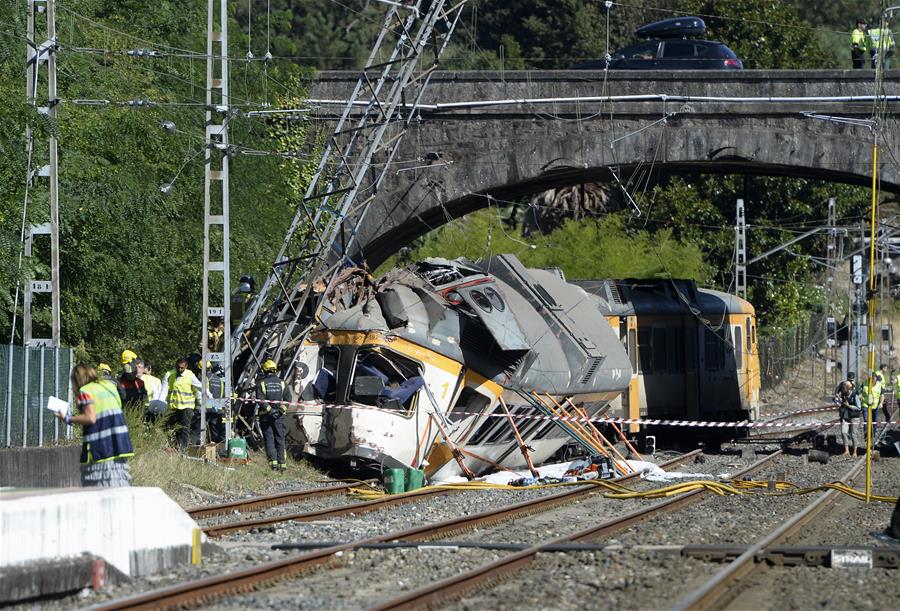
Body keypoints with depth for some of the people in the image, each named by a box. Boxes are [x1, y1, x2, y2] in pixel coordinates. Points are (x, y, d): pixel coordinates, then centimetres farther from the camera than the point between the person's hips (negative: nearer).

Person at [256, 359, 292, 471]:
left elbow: (260, 400, -12)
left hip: (266, 416, -2)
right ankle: (282, 463, 5)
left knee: (269, 439, 1)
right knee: (280, 440, 8)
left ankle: (273, 461, -11)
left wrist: (269, 409, -11)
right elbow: (288, 399, -2)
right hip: (279, 416, 2)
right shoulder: (282, 383, 3)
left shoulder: (261, 384, -2)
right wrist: (281, 408, 0)